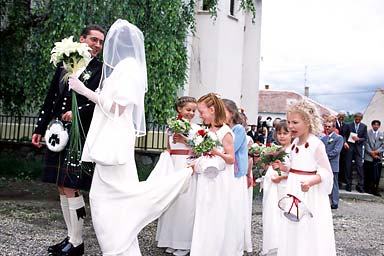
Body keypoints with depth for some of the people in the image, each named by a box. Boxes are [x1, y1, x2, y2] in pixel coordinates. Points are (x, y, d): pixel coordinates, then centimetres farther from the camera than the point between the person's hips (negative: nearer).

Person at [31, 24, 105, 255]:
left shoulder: (101, 70, -2)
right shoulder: (64, 64, 14)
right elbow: (51, 99, 15)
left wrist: (77, 112, -20)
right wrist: (40, 128, 14)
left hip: (80, 135, -6)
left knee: (71, 187, -6)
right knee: (62, 187, 11)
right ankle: (71, 236, 24)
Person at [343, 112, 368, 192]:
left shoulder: (364, 126, 8)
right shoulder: (348, 125, 4)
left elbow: (365, 138, 7)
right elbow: (344, 135, 3)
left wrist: (358, 139, -11)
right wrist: (345, 142, -15)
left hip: (358, 148, 1)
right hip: (349, 147, 0)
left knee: (359, 166, -6)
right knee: (348, 166, 3)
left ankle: (360, 185, -1)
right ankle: (349, 185, 11)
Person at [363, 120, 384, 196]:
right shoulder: (368, 133, 4)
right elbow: (366, 144, -2)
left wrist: (377, 151, -8)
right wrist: (371, 153, -10)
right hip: (368, 157, -2)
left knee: (377, 175, 0)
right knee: (368, 174, 1)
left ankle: (375, 190, 6)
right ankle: (367, 188, 11)